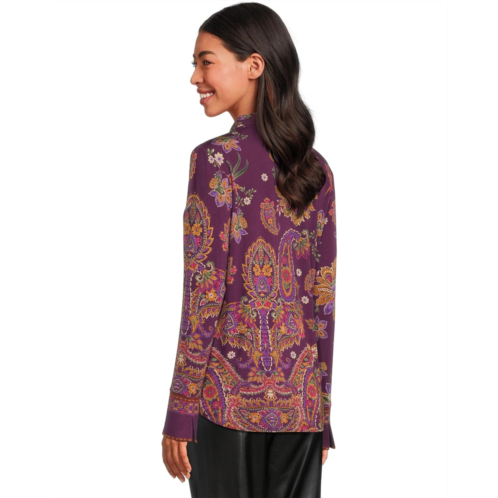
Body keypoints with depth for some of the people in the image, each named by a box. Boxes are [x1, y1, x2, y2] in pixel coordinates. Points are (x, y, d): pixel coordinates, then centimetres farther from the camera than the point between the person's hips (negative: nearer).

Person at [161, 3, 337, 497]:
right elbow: (323, 299, 7)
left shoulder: (215, 159, -10)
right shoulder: (315, 168, 5)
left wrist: (180, 412, -7)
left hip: (230, 399, -5)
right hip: (301, 400, 5)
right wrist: (321, 410, 13)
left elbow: (204, 293, -13)